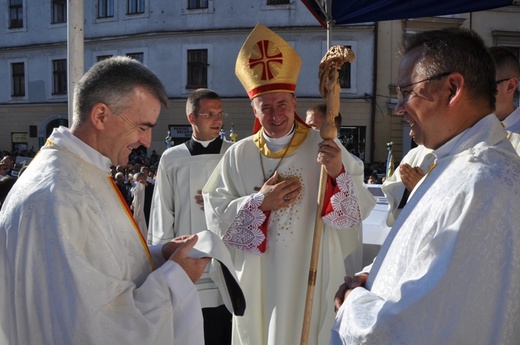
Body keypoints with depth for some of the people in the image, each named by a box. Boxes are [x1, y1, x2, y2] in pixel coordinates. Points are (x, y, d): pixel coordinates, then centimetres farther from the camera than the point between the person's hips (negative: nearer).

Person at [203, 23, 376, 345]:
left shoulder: (325, 147, -5)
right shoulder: (239, 155, -1)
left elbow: (358, 211, -10)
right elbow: (215, 216, -3)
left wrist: (338, 174, -26)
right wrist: (258, 203, -15)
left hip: (313, 280, -1)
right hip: (257, 281, 2)